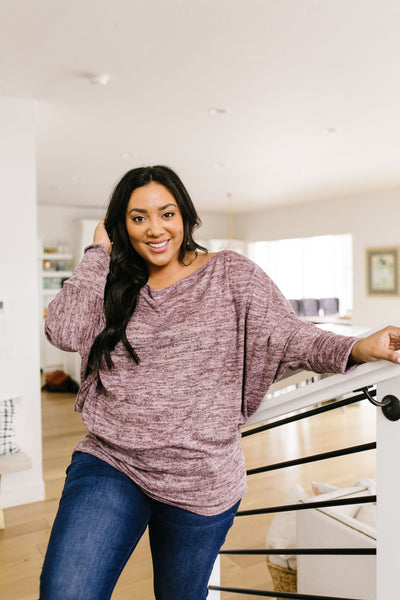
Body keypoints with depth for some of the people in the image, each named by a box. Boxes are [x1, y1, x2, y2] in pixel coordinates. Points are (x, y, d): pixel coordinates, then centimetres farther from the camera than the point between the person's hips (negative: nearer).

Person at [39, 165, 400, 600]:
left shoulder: (230, 274, -3)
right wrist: (98, 253, -7)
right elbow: (64, 331, -12)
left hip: (199, 485, 0)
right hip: (109, 466, 1)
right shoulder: (112, 287, 3)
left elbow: (287, 336, -10)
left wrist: (357, 349, -28)